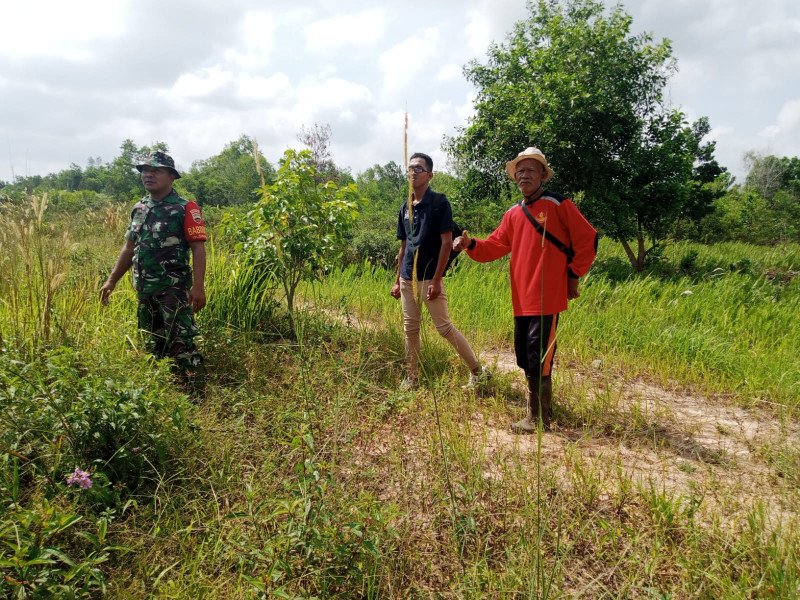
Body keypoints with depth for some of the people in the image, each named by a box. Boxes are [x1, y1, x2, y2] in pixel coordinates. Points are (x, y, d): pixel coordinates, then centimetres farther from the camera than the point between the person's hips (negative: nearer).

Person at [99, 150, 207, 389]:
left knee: (181, 343, -10)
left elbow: (198, 248, -13)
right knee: (154, 344, 16)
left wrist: (198, 287, -21)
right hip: (145, 289, 7)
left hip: (174, 289, -7)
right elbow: (129, 248, 19)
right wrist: (111, 280, 16)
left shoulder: (185, 208, -7)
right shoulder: (139, 208, 13)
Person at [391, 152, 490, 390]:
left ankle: (478, 372, 9)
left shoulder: (439, 202, -7)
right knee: (410, 328, 10)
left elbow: (447, 243, -12)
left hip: (429, 278, -6)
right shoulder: (405, 207, 11)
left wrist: (436, 280, -17)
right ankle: (411, 377, 22)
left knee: (444, 327, -4)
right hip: (408, 278, 6)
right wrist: (397, 281, 14)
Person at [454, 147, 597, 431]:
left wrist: (573, 274, -2)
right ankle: (541, 405, 33)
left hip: (548, 298, -6)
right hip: (522, 299, 7)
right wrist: (471, 244, -10)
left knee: (538, 359, -5)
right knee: (524, 356, 14)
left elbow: (587, 239, -2)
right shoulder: (513, 214, 14)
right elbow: (495, 246, 8)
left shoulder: (558, 205, -3)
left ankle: (537, 419, 9)